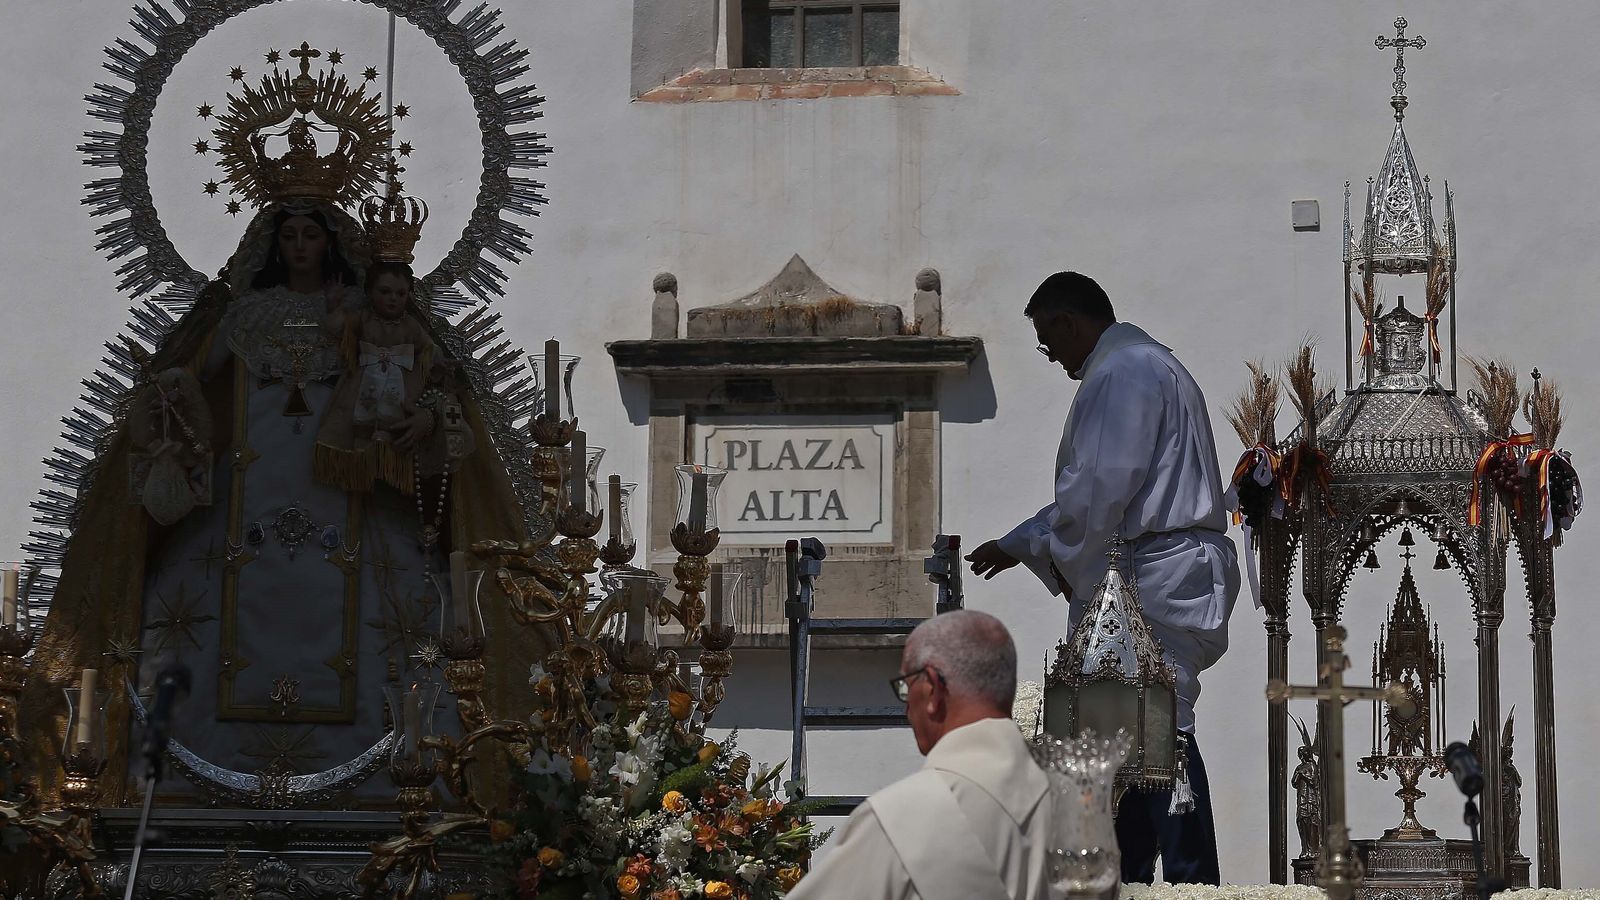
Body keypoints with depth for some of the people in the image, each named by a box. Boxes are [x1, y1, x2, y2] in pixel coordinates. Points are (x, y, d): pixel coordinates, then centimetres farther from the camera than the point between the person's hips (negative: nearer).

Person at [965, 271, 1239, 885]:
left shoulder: (1122, 374, -10)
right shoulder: (1141, 367, 25)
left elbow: (1101, 488, -18)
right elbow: (1090, 488, 31)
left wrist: (1067, 564, -3)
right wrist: (1018, 546, 30)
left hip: (1151, 584, -11)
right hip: (1159, 583, 11)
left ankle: (1193, 883, -14)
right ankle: (1125, 885, 15)